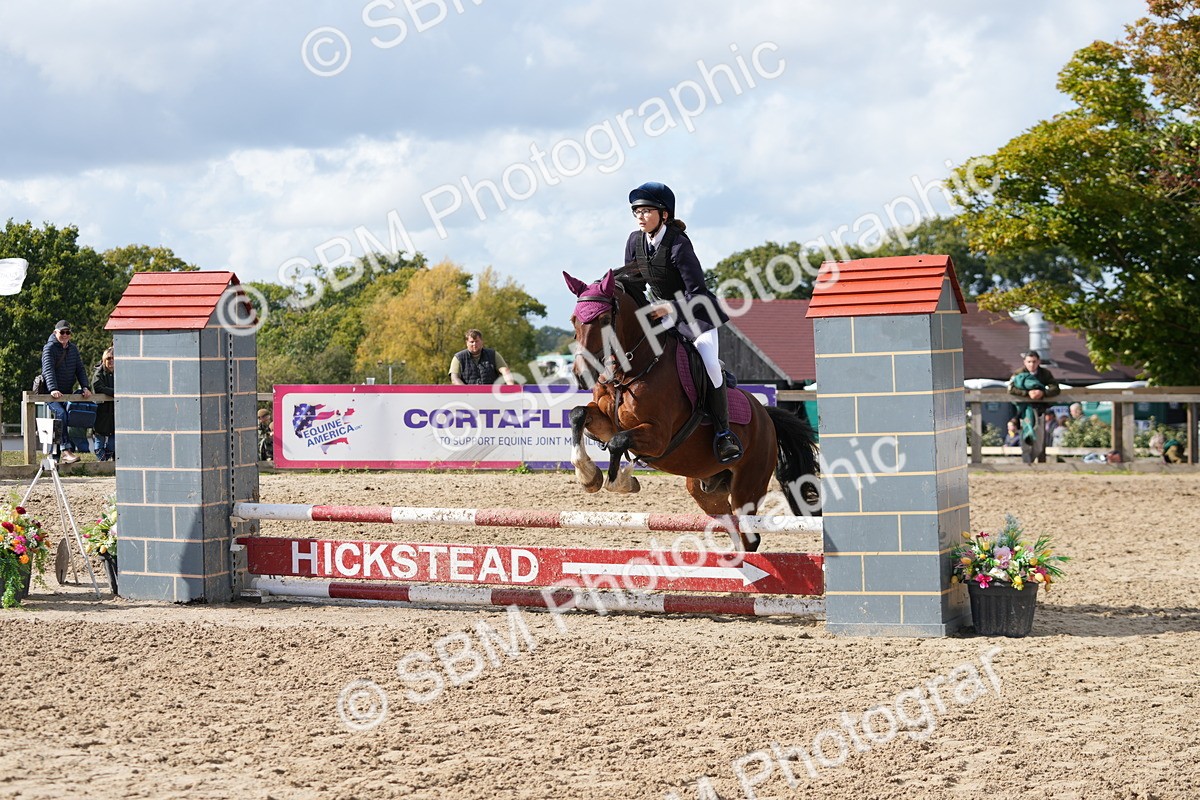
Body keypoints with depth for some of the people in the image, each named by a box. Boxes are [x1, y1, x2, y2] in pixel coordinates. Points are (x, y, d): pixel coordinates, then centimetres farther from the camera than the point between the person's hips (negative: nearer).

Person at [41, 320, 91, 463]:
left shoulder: (73, 349, 13)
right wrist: (53, 389, -35)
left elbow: (80, 369, 12)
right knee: (61, 413, -29)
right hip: (50, 394, -7)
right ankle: (65, 450, -35)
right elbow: (48, 370, -21)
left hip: (67, 393, 7)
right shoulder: (49, 348, -7)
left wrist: (85, 387, -5)